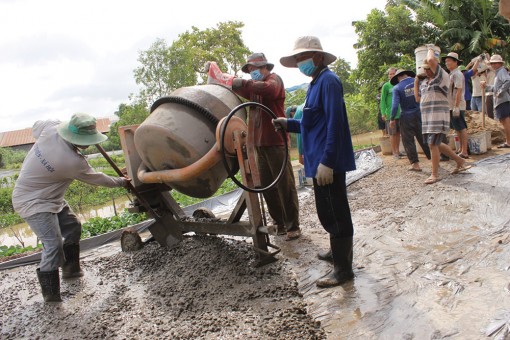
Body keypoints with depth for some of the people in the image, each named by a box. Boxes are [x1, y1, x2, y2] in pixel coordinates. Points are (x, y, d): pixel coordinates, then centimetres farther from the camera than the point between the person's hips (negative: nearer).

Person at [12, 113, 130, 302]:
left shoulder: (50, 128, -15)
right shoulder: (73, 162, -31)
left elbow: (35, 126, 10)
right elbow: (96, 179, -13)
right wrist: (121, 182, 2)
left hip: (48, 197, 10)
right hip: (32, 202, -10)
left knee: (72, 226, 17)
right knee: (53, 244, -15)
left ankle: (70, 269, 31)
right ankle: (50, 292, -3)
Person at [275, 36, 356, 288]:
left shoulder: (328, 81, -13)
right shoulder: (316, 83, 17)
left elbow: (335, 124, -22)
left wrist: (327, 161, -26)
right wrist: (288, 124, 13)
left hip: (328, 162, -10)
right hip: (321, 160, 10)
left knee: (334, 214, -2)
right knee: (330, 212, 21)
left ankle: (343, 269, 9)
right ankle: (339, 251, 38)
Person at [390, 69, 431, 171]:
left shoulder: (397, 88, -8)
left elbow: (395, 105, -15)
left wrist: (392, 119, -5)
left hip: (406, 117, -4)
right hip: (420, 114, 4)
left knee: (408, 141, 5)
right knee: (424, 139, 14)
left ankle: (415, 163, 3)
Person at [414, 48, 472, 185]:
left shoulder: (442, 77, -7)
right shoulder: (424, 82, 16)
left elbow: (431, 60, -22)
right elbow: (417, 98, 21)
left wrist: (430, 50, -1)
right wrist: (416, 82, 16)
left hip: (438, 118, -8)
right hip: (427, 118, 9)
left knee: (433, 144, -10)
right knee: (436, 144, 14)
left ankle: (435, 174, 1)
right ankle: (460, 161, 29)